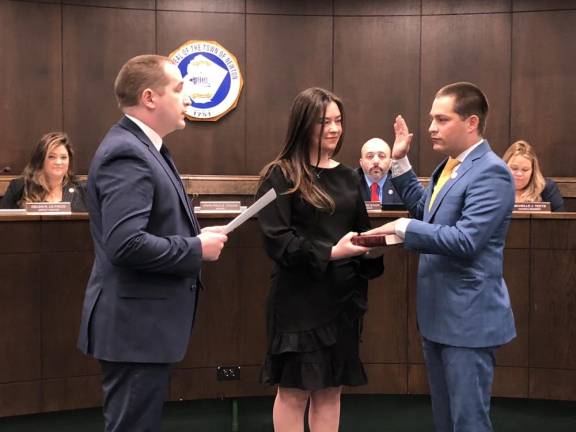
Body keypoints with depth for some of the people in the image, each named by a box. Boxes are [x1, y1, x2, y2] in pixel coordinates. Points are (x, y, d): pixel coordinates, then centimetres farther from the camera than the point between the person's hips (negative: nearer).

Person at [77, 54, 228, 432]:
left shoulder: (143, 148, 13)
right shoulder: (126, 153, -20)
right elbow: (126, 244, -30)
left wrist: (197, 237, 3)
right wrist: (197, 248, -18)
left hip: (145, 322, 10)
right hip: (135, 326, -10)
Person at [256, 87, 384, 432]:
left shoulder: (348, 177, 11)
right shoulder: (281, 176, -7)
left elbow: (361, 232, 15)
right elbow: (277, 240, -15)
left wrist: (372, 249, -8)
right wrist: (330, 252, -24)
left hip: (343, 297, 5)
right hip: (299, 298, -5)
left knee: (331, 389, 11)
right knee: (294, 390, 4)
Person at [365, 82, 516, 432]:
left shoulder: (491, 172, -19)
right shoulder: (449, 165, 11)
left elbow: (465, 240, -27)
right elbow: (426, 208, 22)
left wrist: (403, 228, -22)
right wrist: (401, 161, 15)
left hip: (469, 317, -10)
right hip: (439, 313, 10)